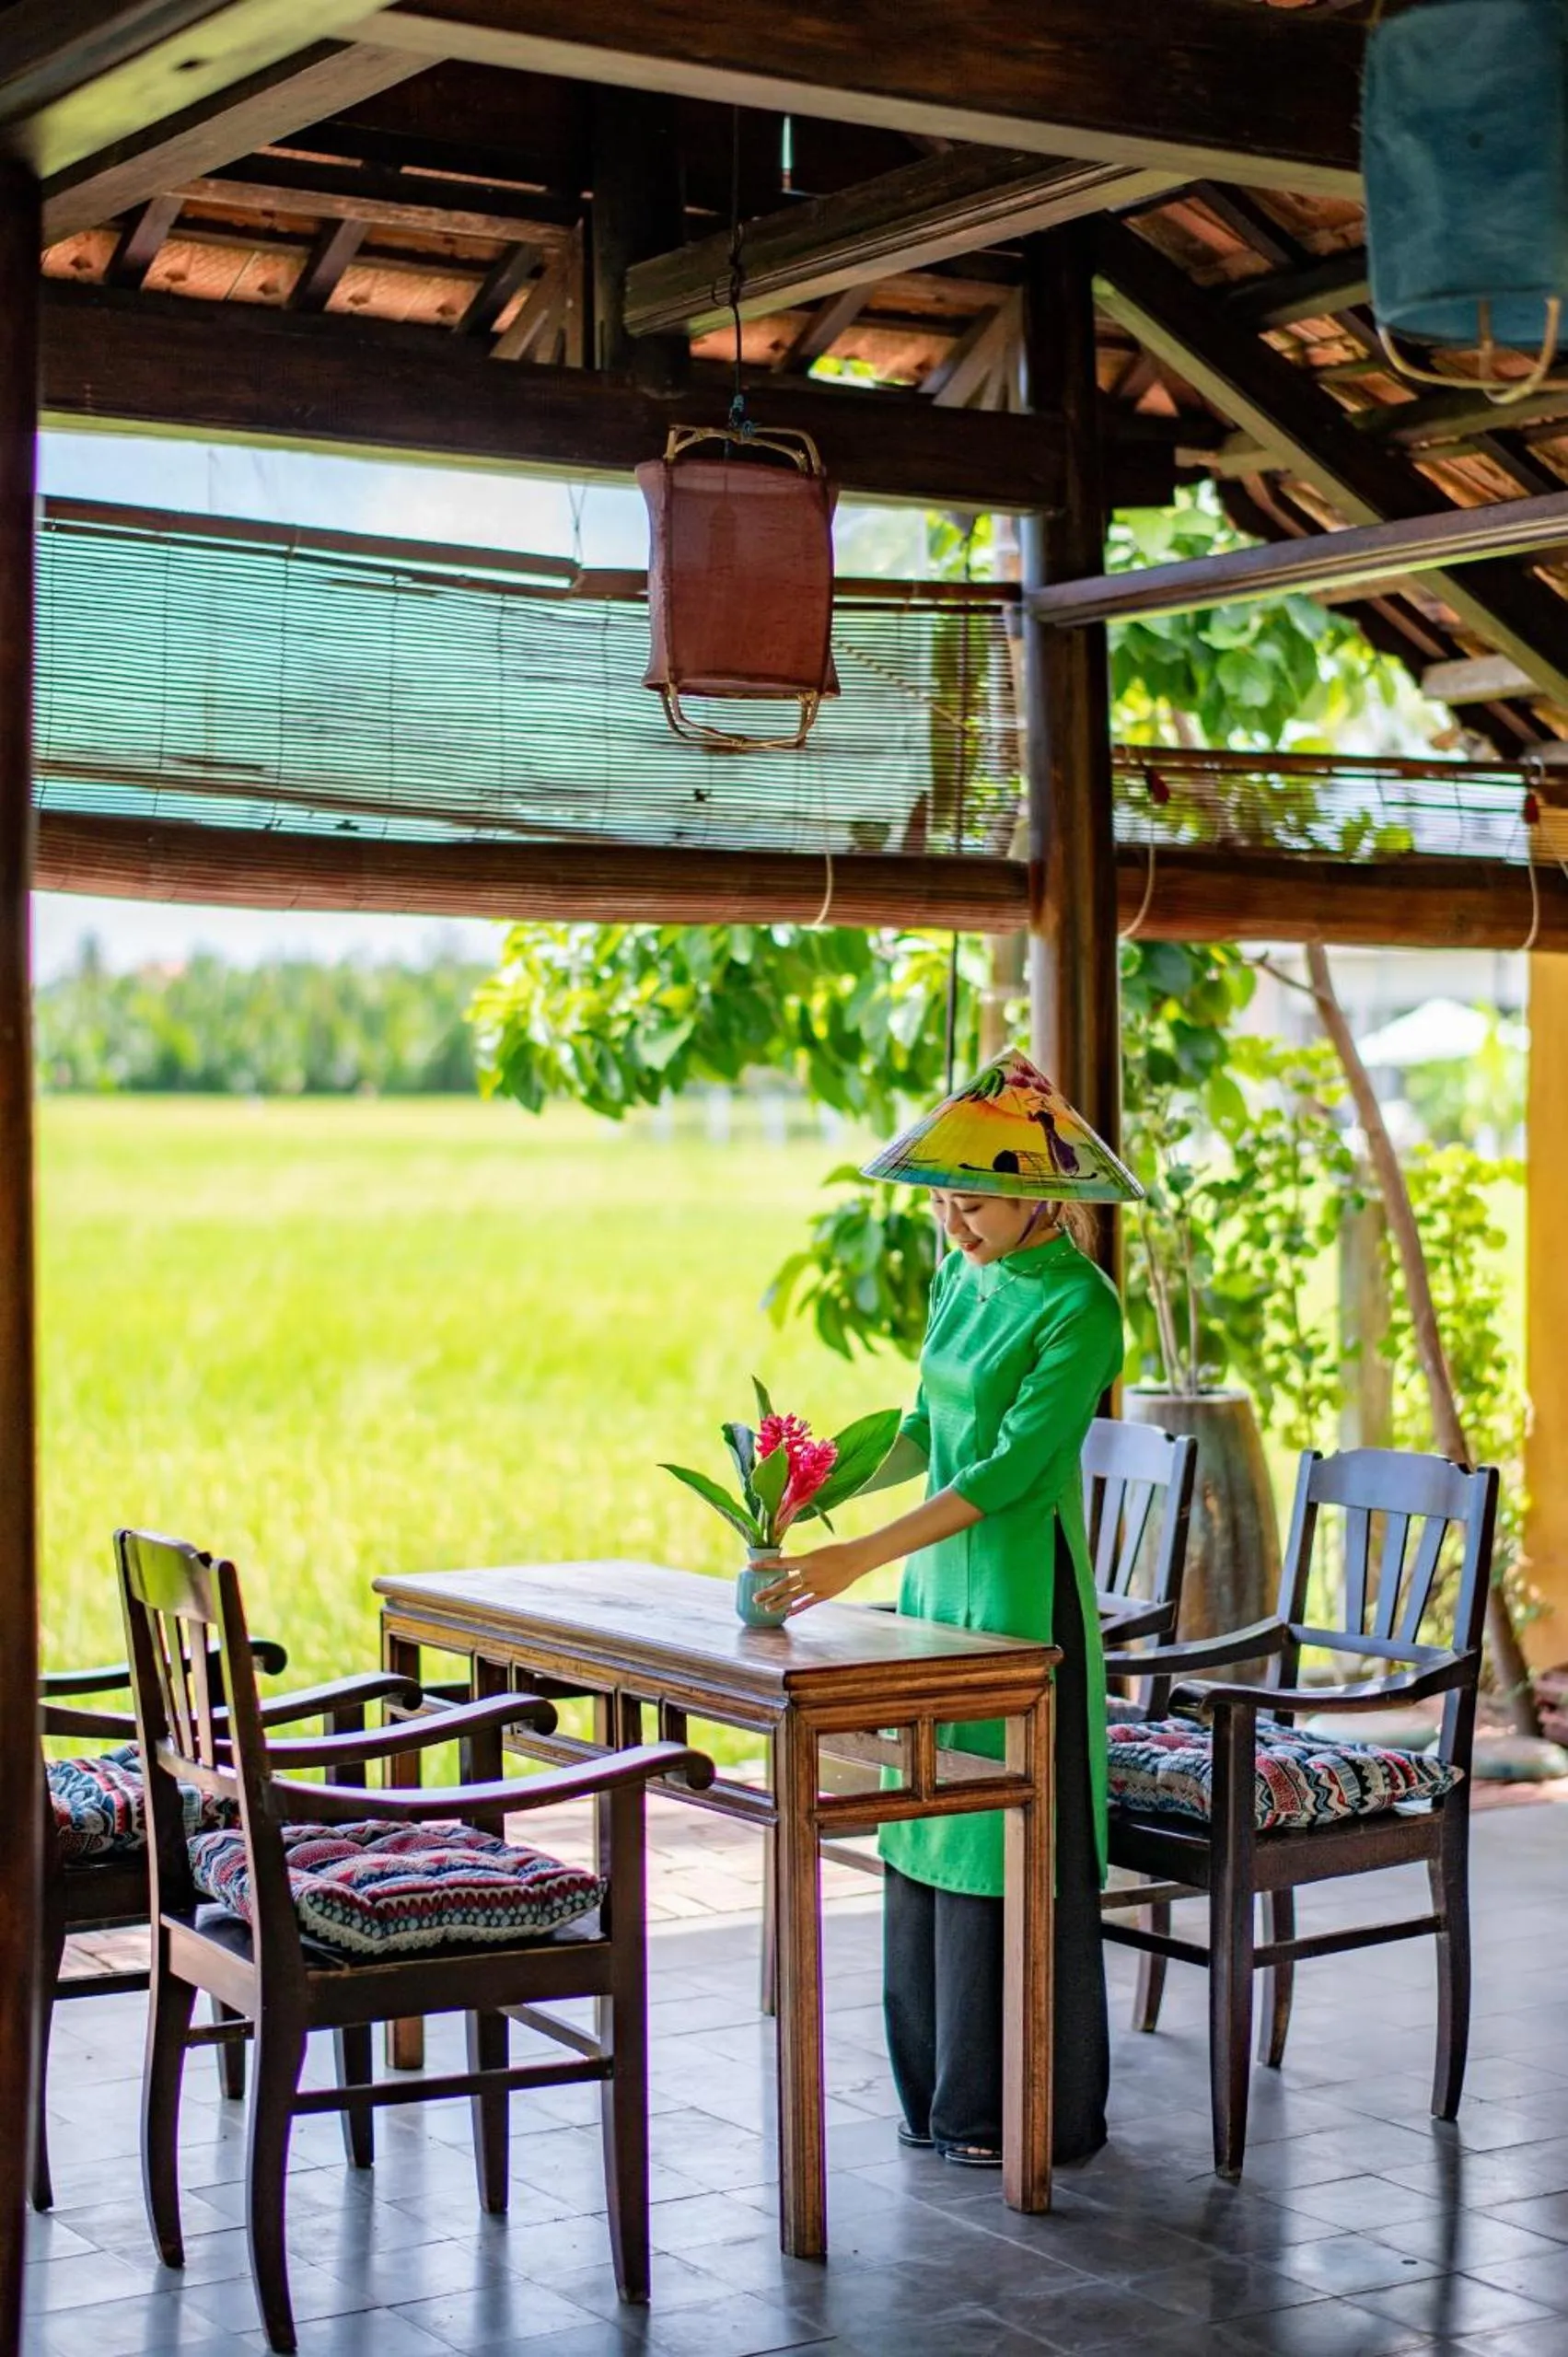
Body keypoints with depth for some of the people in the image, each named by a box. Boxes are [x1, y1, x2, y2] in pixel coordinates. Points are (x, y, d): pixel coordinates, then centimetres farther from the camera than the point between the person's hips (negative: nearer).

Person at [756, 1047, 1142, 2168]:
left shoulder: (1079, 1306, -16)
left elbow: (1010, 1466, -22)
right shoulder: (963, 1279, 9)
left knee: (1018, 1839, -1)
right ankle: (948, 2087, 23)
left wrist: (863, 1556, -27)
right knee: (931, 1833, 11)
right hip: (940, 1574, 8)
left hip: (1024, 1588, -8)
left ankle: (1036, 2112, 11)